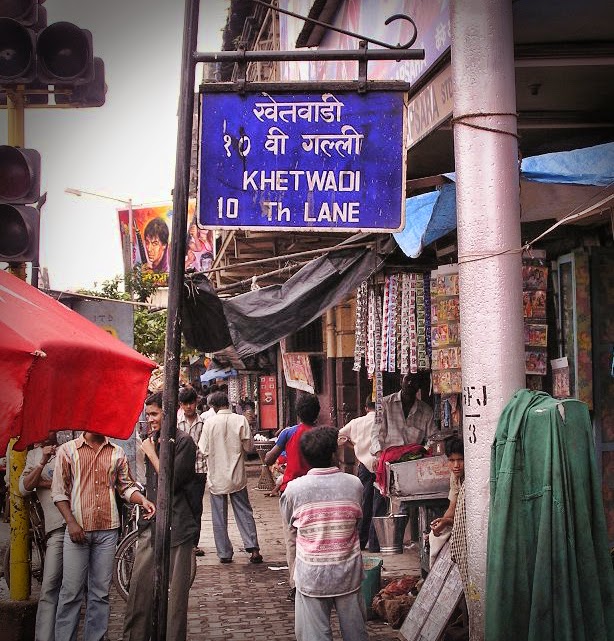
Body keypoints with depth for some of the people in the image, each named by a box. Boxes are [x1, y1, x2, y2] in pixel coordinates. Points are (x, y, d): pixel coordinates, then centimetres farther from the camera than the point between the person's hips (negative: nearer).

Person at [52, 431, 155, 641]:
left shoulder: (117, 453, 10)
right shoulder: (67, 450, 1)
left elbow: (126, 486, 13)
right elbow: (59, 491, 0)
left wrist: (143, 500, -7)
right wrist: (71, 522, -9)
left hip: (107, 530, 3)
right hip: (78, 529, -3)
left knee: (101, 592, 8)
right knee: (71, 591, -2)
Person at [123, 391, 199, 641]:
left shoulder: (183, 441, -9)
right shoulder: (152, 441, 14)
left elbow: (172, 482, -16)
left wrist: (152, 454, -9)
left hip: (176, 524, -7)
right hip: (152, 520, 7)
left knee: (176, 588, -1)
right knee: (139, 582, 5)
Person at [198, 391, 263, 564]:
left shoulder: (210, 423, -10)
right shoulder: (240, 420, -7)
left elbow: (204, 450, -8)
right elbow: (248, 446, -5)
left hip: (217, 477, -1)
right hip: (237, 475, 1)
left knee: (219, 517, 9)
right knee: (244, 512, 11)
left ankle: (224, 553, 11)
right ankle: (253, 548, 2)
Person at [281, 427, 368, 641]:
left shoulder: (294, 489, -11)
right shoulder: (354, 484, -7)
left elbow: (290, 524, 5)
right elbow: (358, 523, 6)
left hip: (311, 577, -1)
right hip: (348, 575, 1)